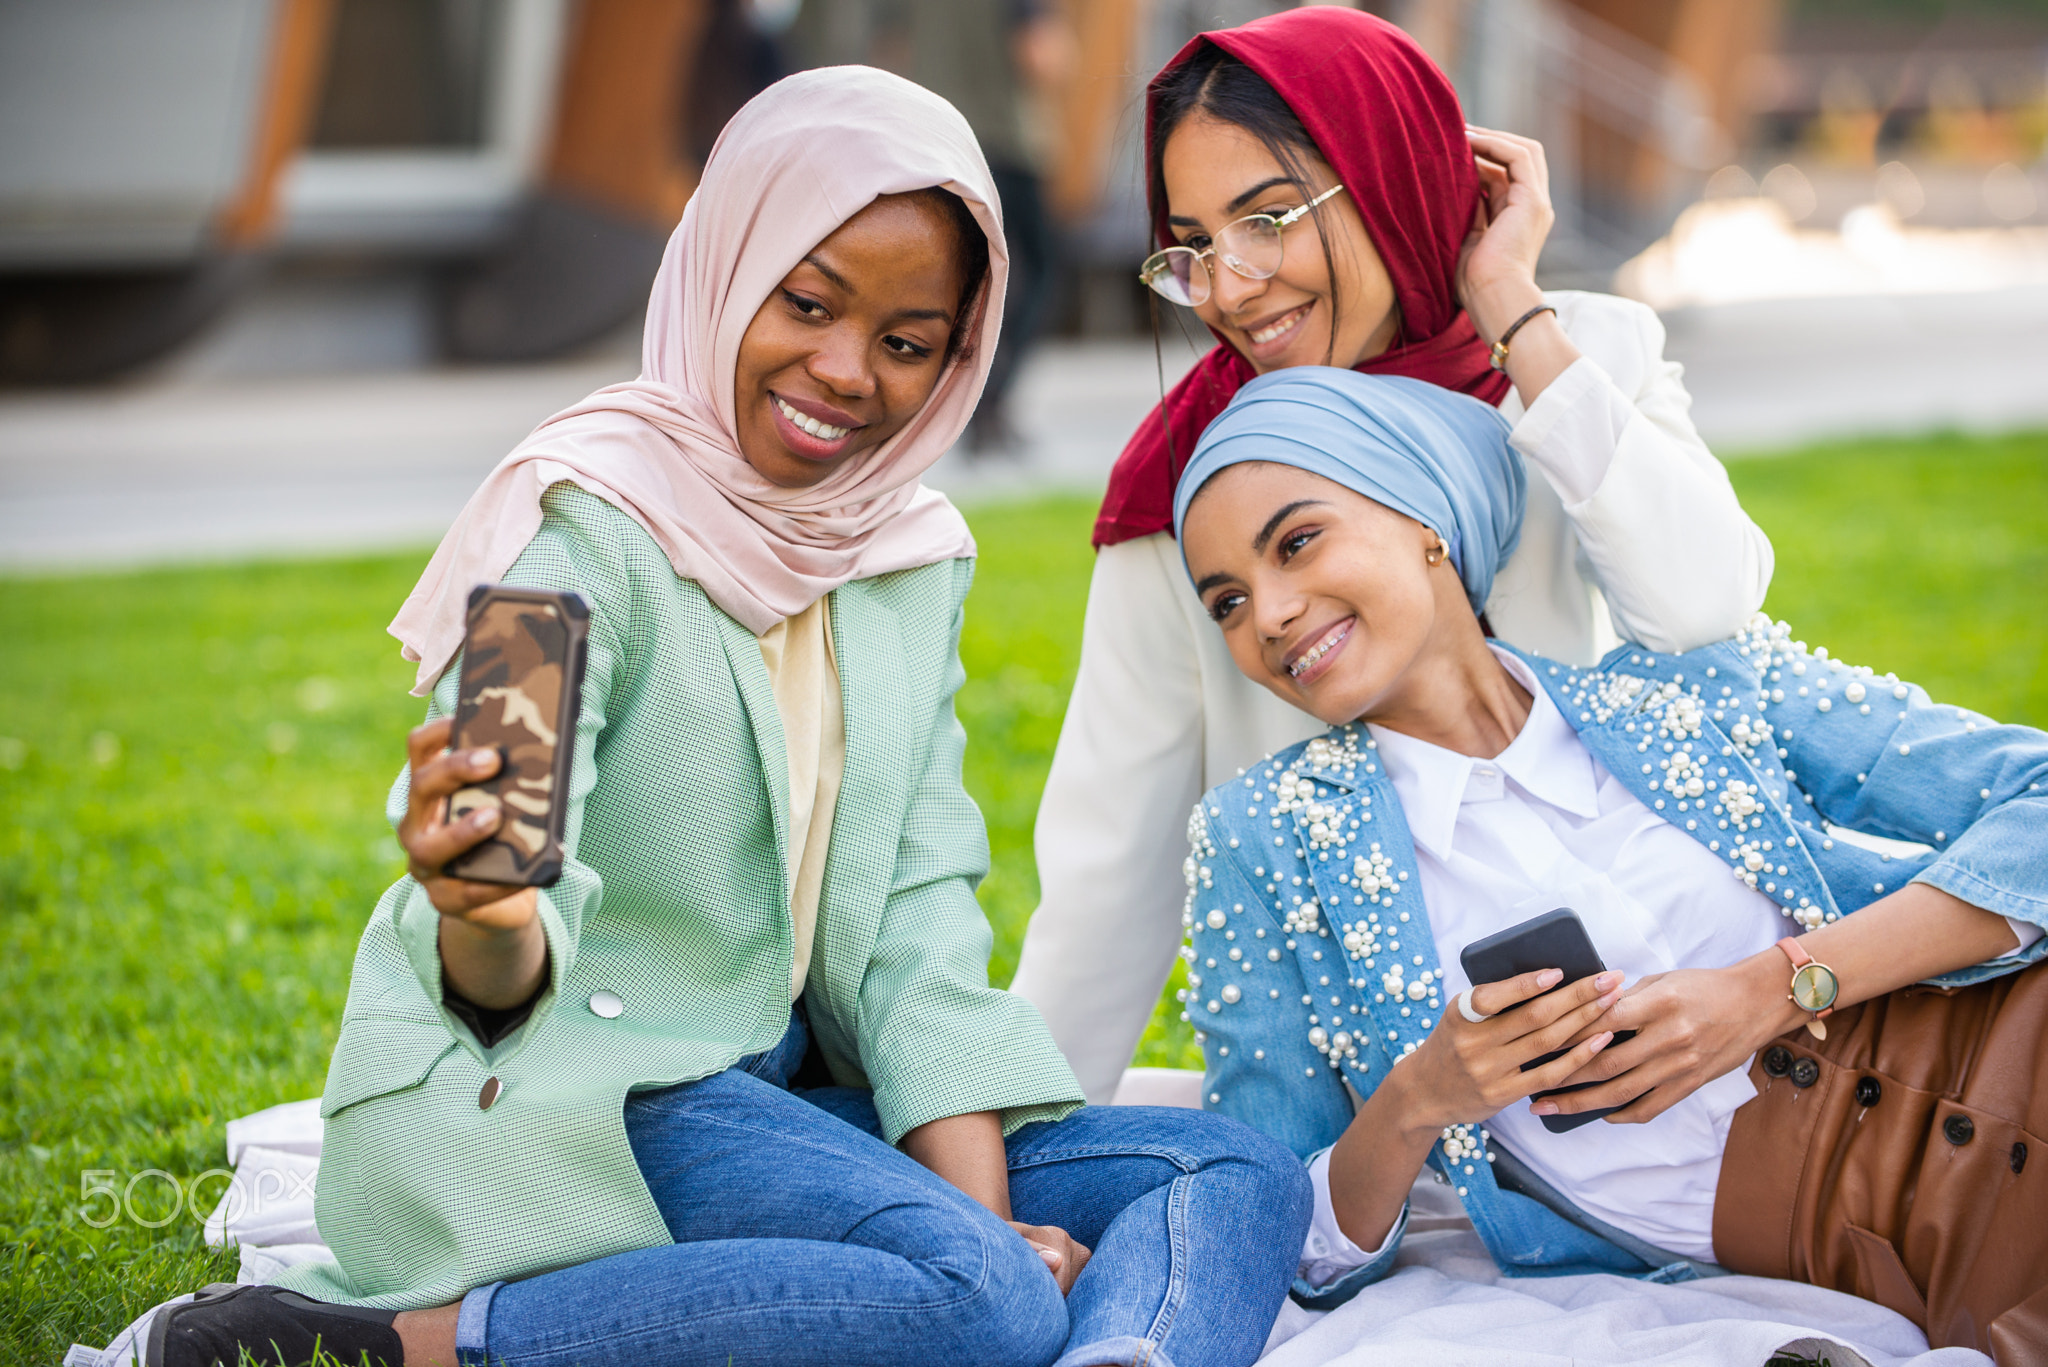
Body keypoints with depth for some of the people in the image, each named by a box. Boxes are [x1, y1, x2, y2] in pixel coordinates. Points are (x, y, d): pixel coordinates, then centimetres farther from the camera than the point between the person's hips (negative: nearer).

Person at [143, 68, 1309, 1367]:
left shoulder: (914, 556, 7)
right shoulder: (587, 531, -15)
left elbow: (921, 911, 5)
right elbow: (505, 977, -25)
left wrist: (983, 1206, -9)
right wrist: (484, 928, -49)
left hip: (782, 1092, 8)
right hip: (537, 1094, -8)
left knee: (1243, 1179, -7)